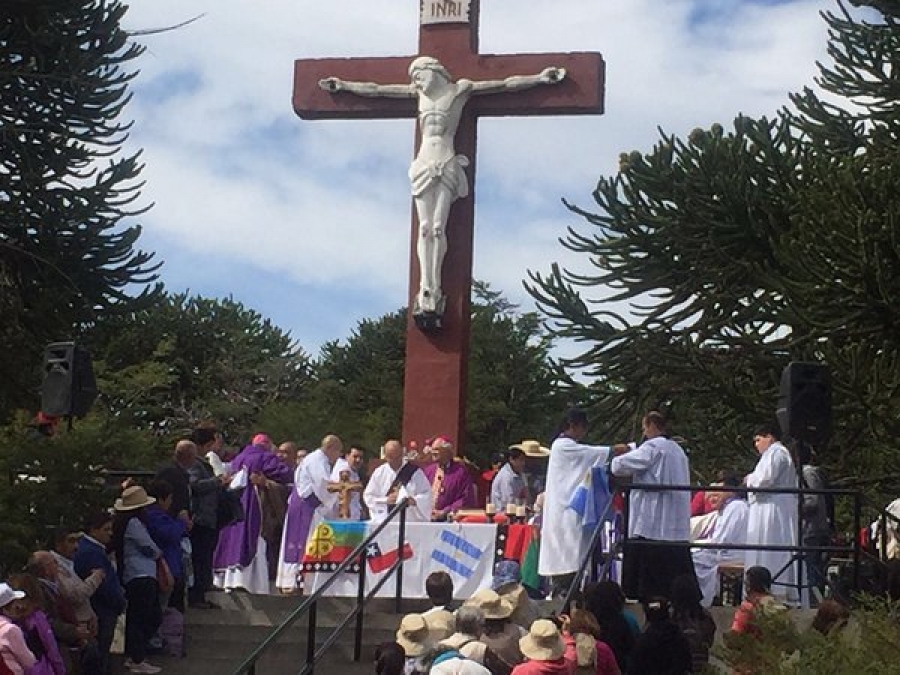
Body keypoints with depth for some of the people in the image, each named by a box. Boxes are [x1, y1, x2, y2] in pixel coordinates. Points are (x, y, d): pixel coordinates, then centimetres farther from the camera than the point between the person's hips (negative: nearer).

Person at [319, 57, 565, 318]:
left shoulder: (460, 89, 8)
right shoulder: (418, 92, 17)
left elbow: (507, 84, 7)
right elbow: (375, 89, 22)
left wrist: (539, 78, 3)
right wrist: (343, 85, 24)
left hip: (447, 166, -2)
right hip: (424, 166, 2)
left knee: (438, 227, -11)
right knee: (425, 228, -8)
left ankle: (434, 289, -14)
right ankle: (426, 289, -13)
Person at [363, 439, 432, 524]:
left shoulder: (414, 472, 1)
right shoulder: (379, 473, 8)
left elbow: (426, 494, 1)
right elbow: (368, 497, 8)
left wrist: (414, 500, -19)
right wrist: (386, 500, -9)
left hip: (410, 520, -2)